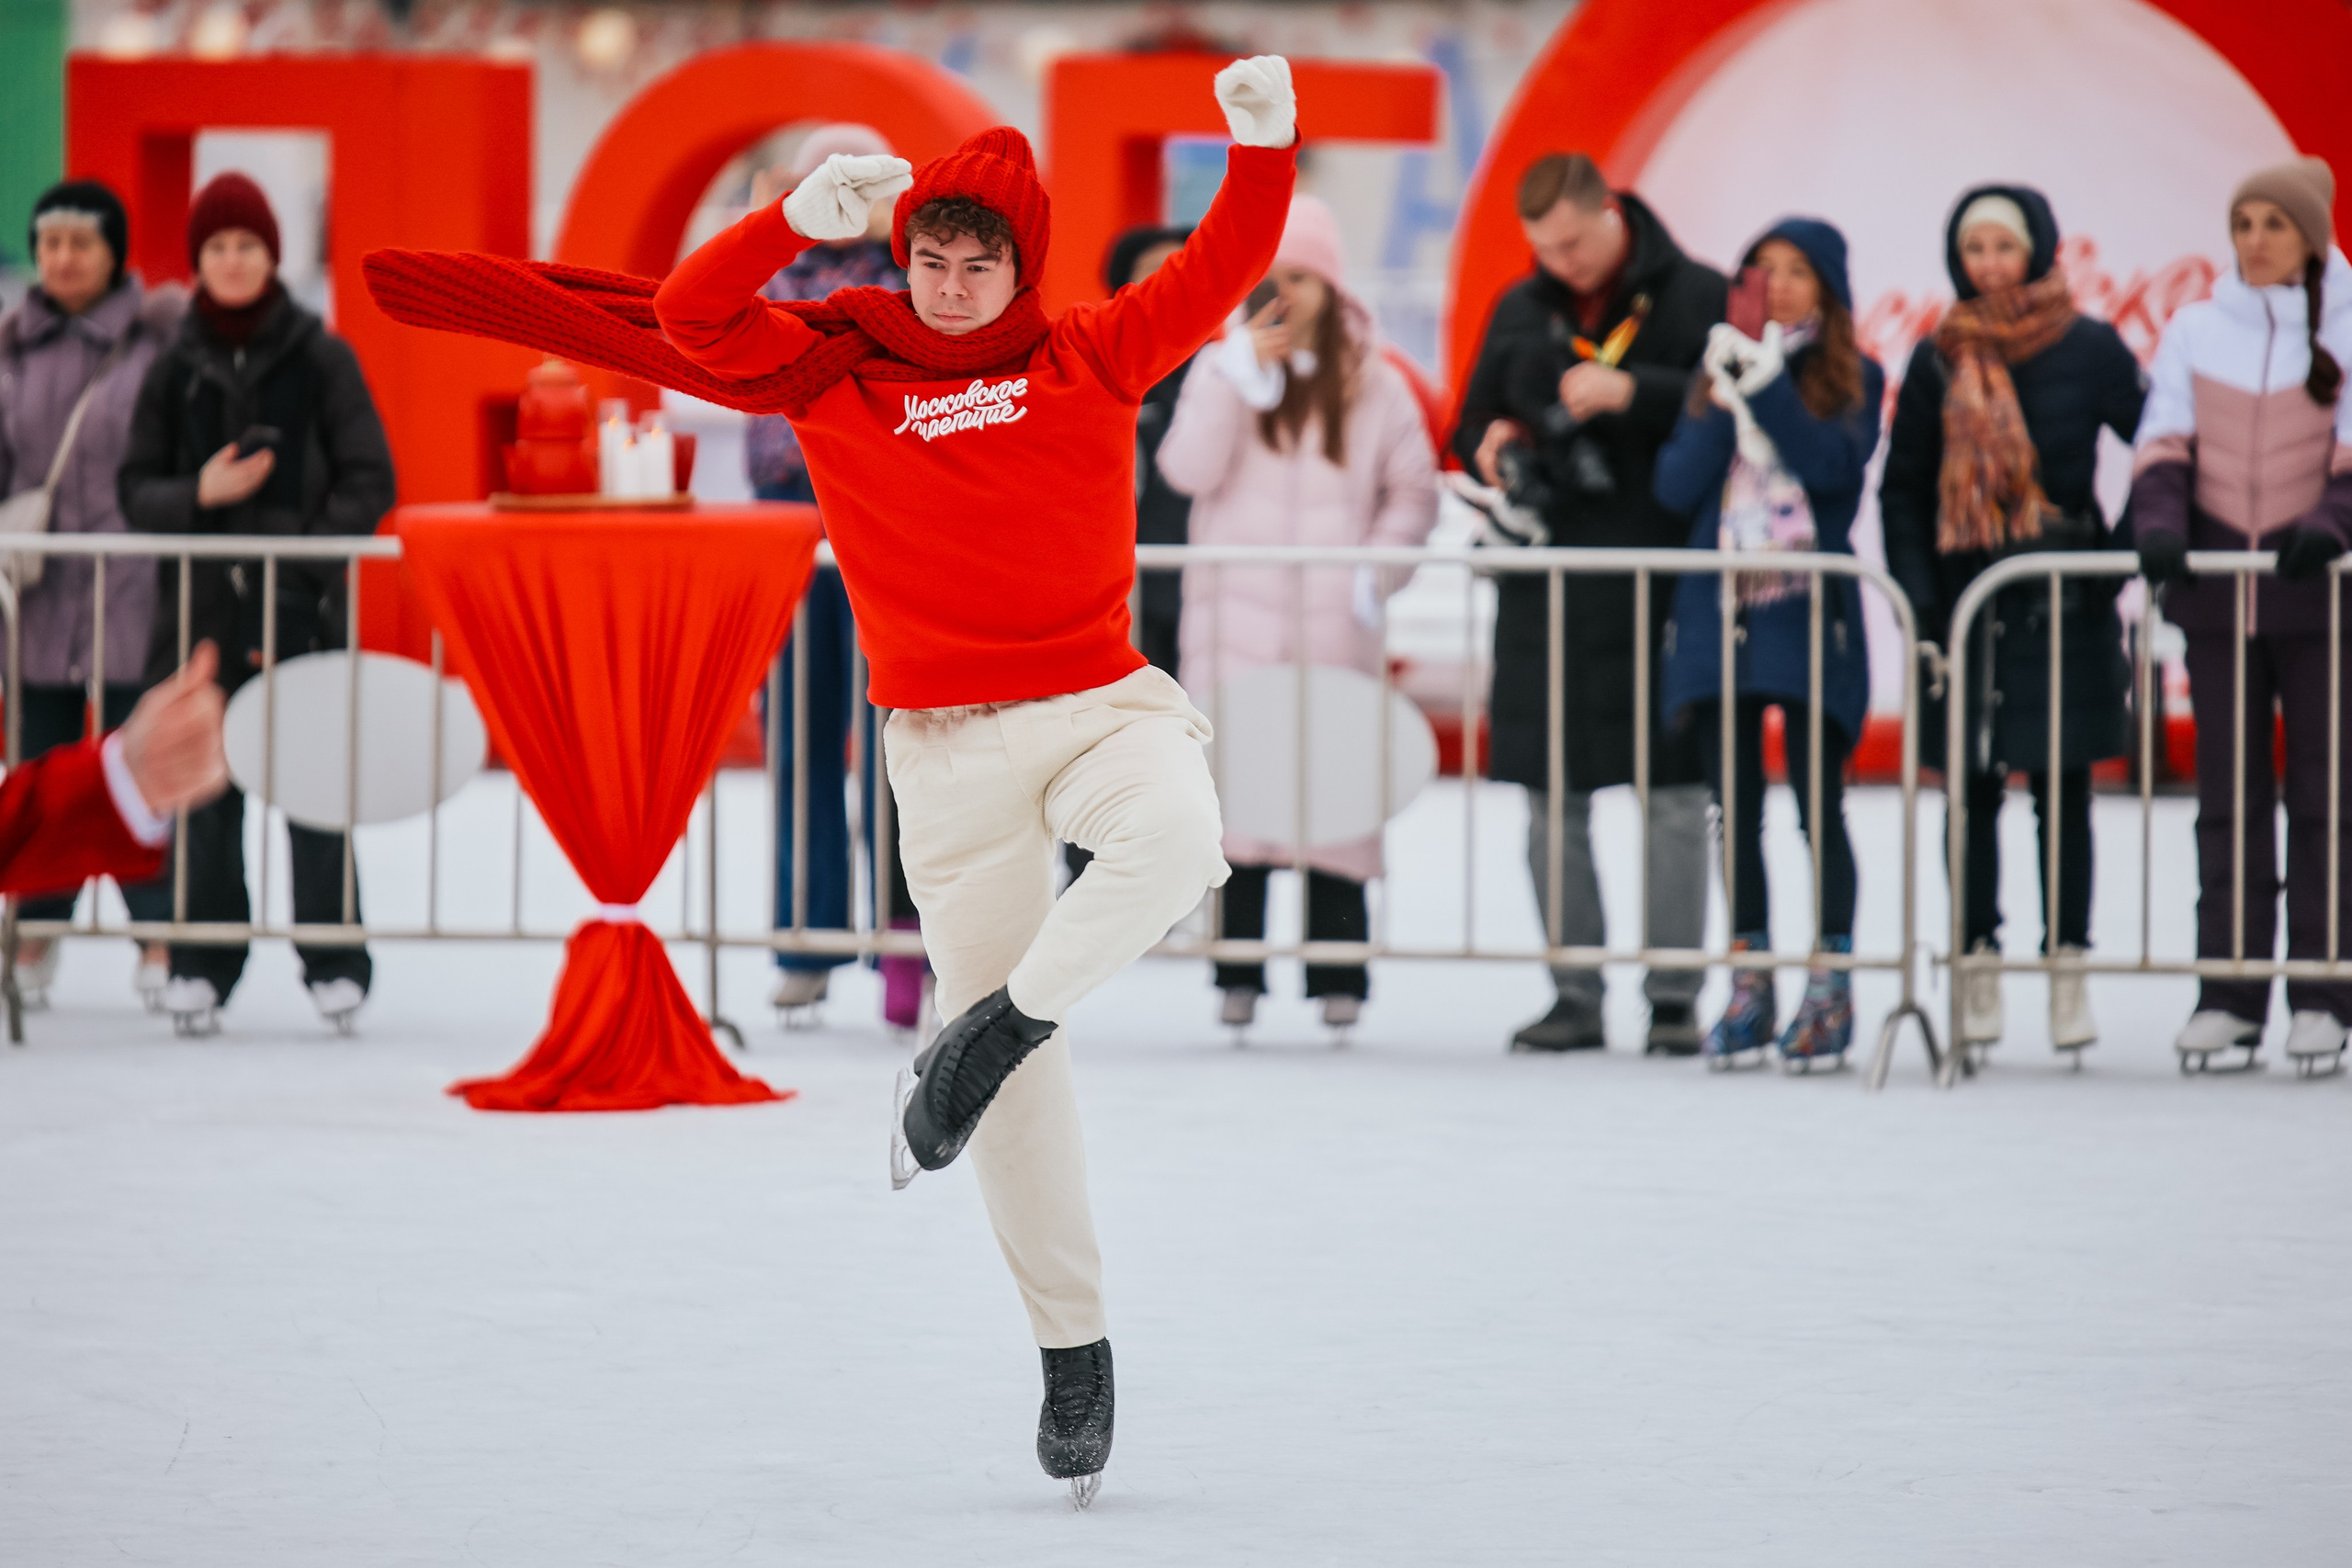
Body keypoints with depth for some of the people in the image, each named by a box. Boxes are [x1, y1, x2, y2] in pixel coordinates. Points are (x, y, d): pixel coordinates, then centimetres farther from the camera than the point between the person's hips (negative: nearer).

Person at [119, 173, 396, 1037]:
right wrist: (198, 494, -12)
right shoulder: (174, 369, 9)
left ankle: (334, 961, 2)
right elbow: (137, 487, 8)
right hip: (203, 606, 2)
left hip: (302, 606, -2)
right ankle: (202, 962, 8)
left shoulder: (320, 357, 3)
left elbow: (370, 480, 2)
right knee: (205, 790, 1)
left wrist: (315, 544, -12)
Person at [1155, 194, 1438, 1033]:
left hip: (1333, 622, 0)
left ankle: (1338, 971, 3)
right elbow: (1188, 469, -7)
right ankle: (1238, 972, 1)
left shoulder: (1374, 383, 7)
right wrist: (1240, 369, -13)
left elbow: (1414, 492, 10)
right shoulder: (1223, 367, 7)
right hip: (1236, 622, 0)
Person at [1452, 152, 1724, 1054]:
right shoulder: (1521, 312, 14)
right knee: (1552, 802, 5)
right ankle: (1576, 997, 13)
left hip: (1662, 572, -4)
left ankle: (1674, 998, 4)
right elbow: (1474, 422, 23)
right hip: (1549, 585, 5)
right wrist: (1490, 447, 0)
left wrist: (1633, 390, -20)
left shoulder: (1698, 299, -1)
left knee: (1674, 800, -2)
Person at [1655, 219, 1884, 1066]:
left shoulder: (1852, 379, 5)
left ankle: (1830, 988, 0)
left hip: (1810, 614, -3)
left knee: (1818, 805, -4)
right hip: (1720, 612, 4)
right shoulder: (1720, 372, 14)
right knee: (1736, 807, 5)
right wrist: (1724, 400, -7)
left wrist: (1768, 388, -16)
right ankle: (1749, 987, 10)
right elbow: (1674, 486, 3)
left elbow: (1834, 468, -13)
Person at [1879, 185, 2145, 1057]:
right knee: (1971, 790, 3)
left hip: (2066, 602, -2)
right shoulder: (1938, 362, 6)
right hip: (1965, 600, 2)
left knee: (2062, 788, 2)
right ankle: (1977, 970, 8)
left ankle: (2068, 968, 6)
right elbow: (1902, 488, 9)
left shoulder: (2089, 350, 0)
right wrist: (1917, 597, -1)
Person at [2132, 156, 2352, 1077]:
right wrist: (2158, 522, -15)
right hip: (2218, 593, 2)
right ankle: (2228, 996, 6)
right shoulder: (2194, 332, 9)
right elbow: (2165, 441, 3)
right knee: (2227, 796, 3)